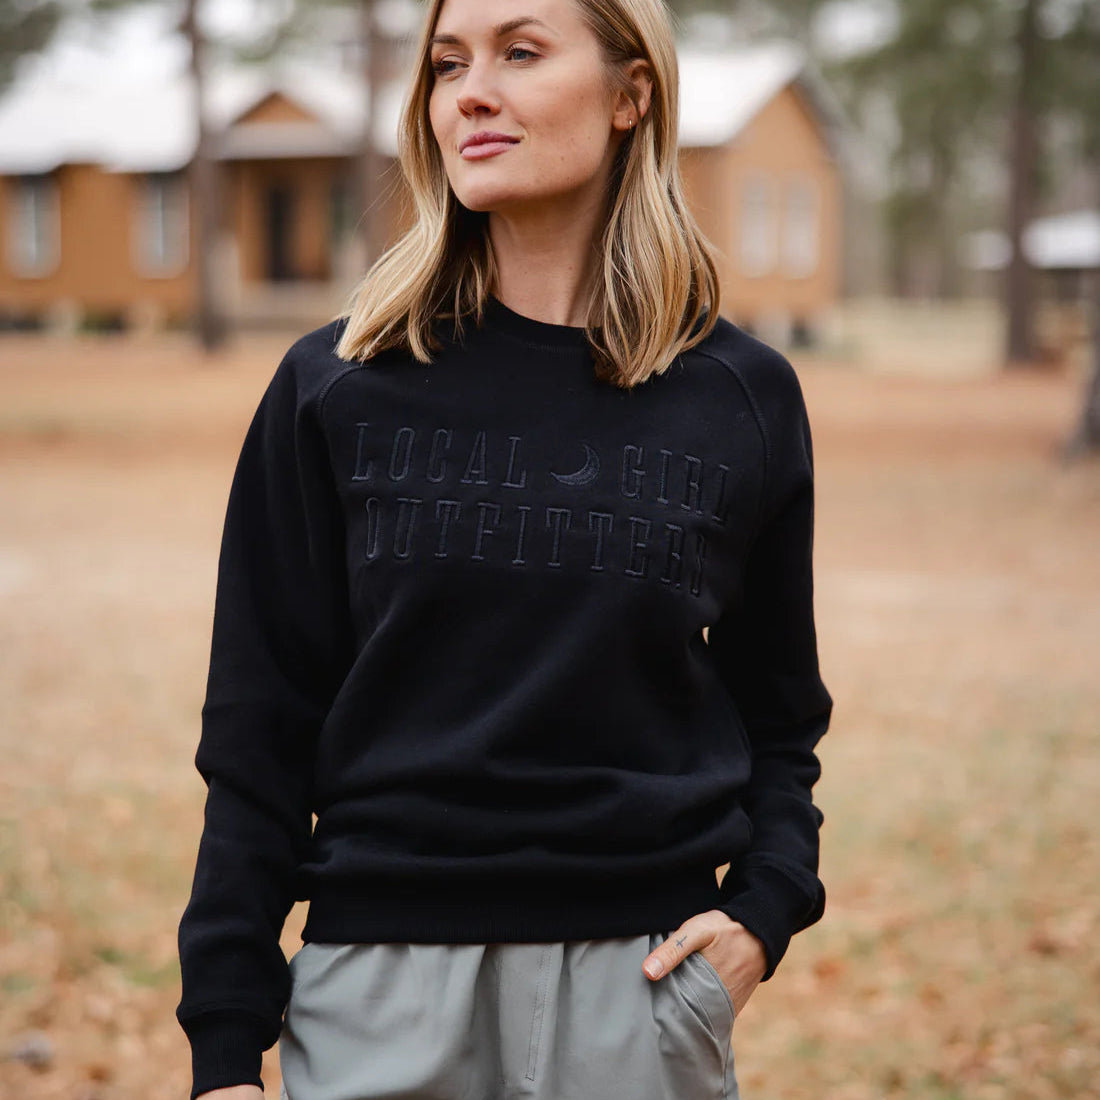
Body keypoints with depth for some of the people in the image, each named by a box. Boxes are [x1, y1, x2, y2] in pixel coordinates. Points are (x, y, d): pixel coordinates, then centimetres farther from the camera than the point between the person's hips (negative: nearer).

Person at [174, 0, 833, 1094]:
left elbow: (777, 709, 12)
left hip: (643, 975, 1)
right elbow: (260, 728, 0)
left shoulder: (743, 399, 2)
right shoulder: (334, 389, -1)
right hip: (381, 980, 0)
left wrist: (764, 907, -4)